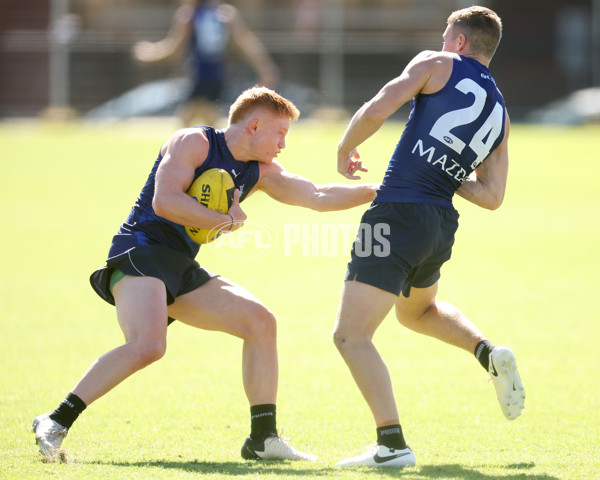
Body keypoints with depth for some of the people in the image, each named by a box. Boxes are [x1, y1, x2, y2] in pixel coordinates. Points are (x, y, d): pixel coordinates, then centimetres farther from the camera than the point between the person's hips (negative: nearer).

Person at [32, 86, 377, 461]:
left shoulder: (261, 173, 15)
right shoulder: (193, 143, -8)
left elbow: (318, 197, 12)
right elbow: (165, 201, -21)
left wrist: (379, 191, 2)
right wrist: (228, 220, -15)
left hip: (182, 270, 9)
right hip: (140, 252, -9)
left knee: (260, 321, -2)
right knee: (149, 345, -31)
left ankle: (263, 438, 1)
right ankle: (56, 422, -23)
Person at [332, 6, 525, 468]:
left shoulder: (436, 66, -1)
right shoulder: (500, 113, 16)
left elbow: (374, 112, -11)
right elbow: (492, 196, 13)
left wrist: (345, 150, 7)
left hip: (399, 214, -7)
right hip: (443, 225, 7)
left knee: (351, 334, -7)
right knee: (418, 310, 37)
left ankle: (392, 443, -19)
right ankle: (489, 353, 12)